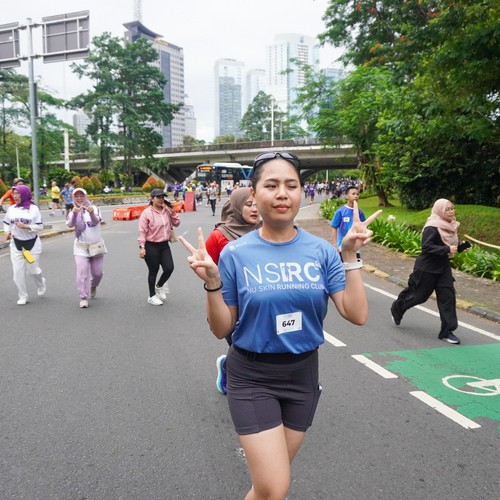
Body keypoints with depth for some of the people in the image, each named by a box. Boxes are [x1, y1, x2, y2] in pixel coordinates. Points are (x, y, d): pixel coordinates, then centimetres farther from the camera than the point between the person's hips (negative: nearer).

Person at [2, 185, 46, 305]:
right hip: (16, 244, 3)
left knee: (33, 269, 5)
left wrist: (26, 226, -21)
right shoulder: (11, 209, 2)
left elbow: (40, 227, -9)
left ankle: (41, 284, 39)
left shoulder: (33, 208, -8)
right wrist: (7, 232, -5)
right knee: (18, 271, 1)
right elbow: (6, 223, 14)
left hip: (32, 244, -3)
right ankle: (22, 296, 14)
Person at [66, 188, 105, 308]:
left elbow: (96, 222, -23)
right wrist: (74, 214, -42)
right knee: (82, 273, -8)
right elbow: (70, 224, -20)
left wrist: (91, 213, -46)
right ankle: (83, 298, 1)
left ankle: (93, 287, 39)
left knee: (97, 273, 8)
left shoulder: (94, 208, -4)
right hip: (81, 247, 0)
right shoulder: (73, 212, 1)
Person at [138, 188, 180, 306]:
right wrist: (142, 247, -19)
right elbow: (142, 231, -13)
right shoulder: (146, 213, -11)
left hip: (164, 245, 5)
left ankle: (159, 286, 31)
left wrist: (173, 213, -3)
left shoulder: (167, 211, 5)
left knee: (169, 268, 0)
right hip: (151, 246, -5)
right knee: (153, 271, 5)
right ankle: (152, 296, 22)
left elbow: (176, 224, 12)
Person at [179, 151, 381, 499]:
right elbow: (222, 329, -6)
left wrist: (351, 255, -17)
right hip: (252, 378, -3)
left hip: (303, 374, 3)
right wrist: (212, 283, -22)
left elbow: (357, 315, -10)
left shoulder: (321, 251, -6)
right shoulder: (236, 254, -12)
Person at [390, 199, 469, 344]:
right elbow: (426, 247, -28)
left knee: (448, 297, 0)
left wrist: (461, 247, -1)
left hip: (443, 267, 7)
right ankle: (396, 309, 35)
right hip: (427, 268, -7)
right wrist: (447, 250, -29)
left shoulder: (450, 226, 6)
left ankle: (447, 331, 6)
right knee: (418, 295, 6)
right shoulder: (432, 228, -20)